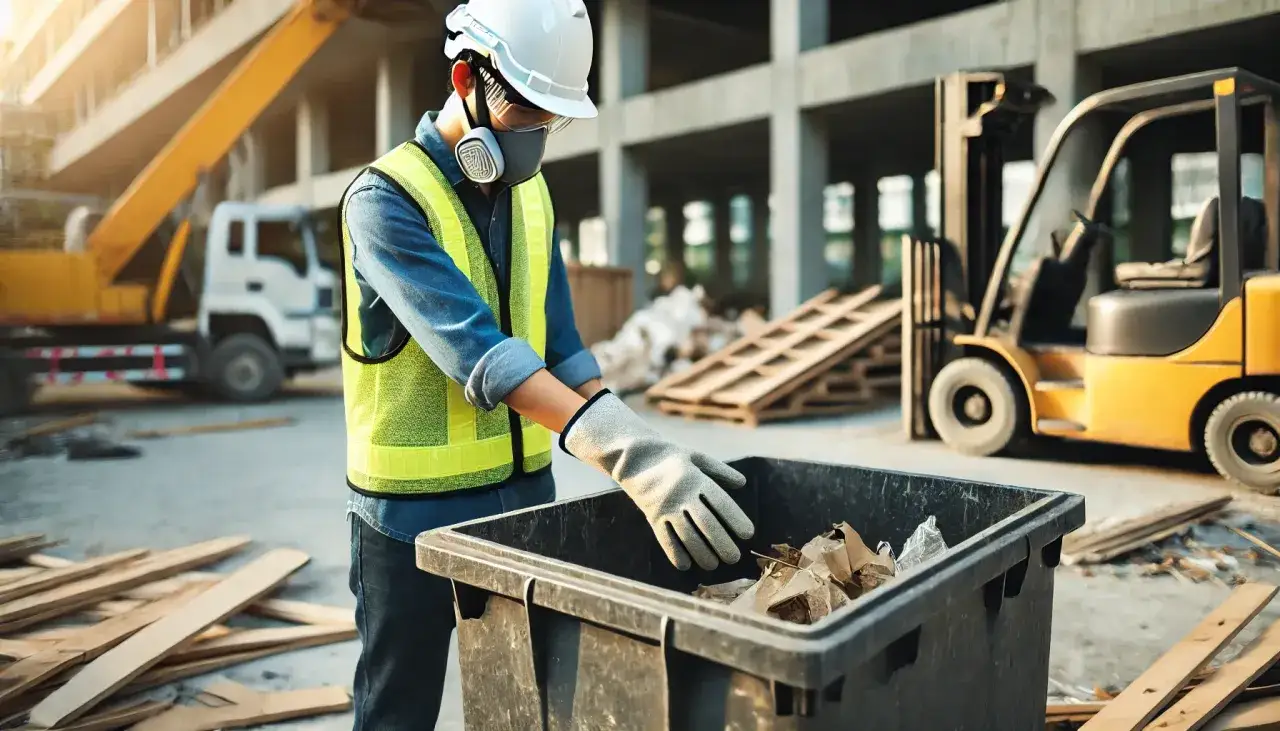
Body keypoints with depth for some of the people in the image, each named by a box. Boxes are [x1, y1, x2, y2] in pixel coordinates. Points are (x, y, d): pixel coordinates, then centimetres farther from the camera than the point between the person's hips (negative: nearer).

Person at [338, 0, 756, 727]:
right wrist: (616, 446, -41)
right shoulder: (386, 198, -17)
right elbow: (470, 342, -31)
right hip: (414, 510, -6)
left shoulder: (532, 194, 6)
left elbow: (558, 340, 6)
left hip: (524, 491, 6)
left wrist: (642, 439, -7)